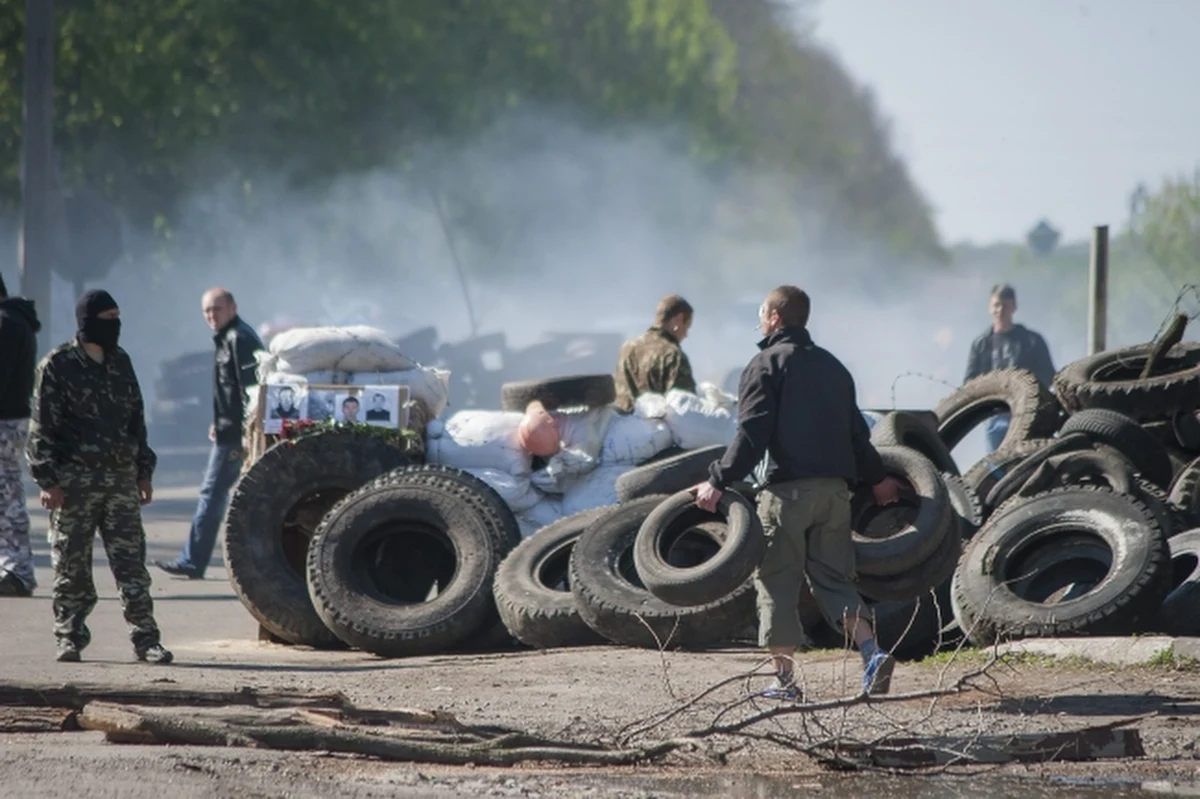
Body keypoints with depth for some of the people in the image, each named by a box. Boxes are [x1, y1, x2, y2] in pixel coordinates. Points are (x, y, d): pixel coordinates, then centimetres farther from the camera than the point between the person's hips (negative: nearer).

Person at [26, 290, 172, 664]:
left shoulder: (121, 363, 13)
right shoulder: (58, 366, -4)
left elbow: (136, 420, 21)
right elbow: (43, 428, -6)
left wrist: (144, 470, 17)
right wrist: (48, 480, -12)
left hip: (121, 478, 4)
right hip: (75, 479, -4)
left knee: (132, 562, 0)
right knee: (72, 564, 0)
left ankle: (145, 638, 0)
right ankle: (70, 638, 8)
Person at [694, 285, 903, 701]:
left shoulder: (766, 365, -3)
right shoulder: (832, 366, 19)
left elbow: (752, 433, -13)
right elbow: (856, 432, 23)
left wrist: (719, 481, -12)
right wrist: (877, 479, 36)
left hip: (788, 490, -6)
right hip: (834, 488, 6)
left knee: (777, 581, 3)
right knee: (833, 578, 10)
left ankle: (784, 679, 3)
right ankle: (873, 653, -10)